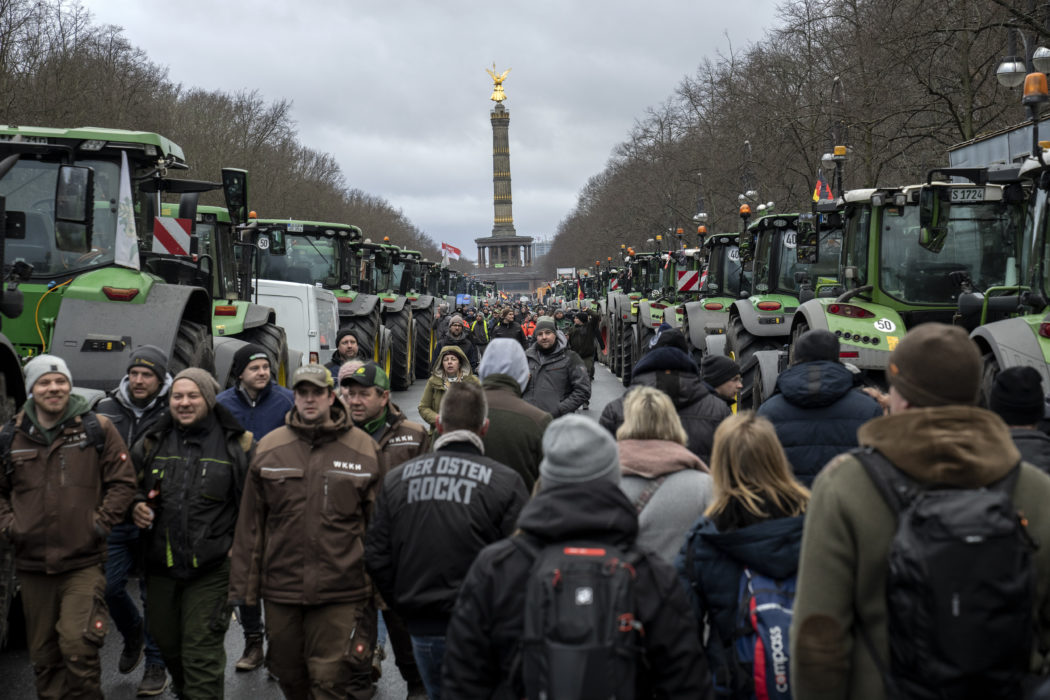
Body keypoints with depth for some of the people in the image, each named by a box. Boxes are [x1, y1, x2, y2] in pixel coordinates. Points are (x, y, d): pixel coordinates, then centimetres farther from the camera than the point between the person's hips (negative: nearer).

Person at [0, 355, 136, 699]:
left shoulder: (96, 428, -1)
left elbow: (123, 481, 2)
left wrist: (101, 522, -7)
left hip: (83, 563, -3)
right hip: (32, 564, 3)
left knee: (79, 647, -14)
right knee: (44, 655, 12)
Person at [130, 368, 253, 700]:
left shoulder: (236, 443, -3)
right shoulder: (152, 442, 6)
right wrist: (135, 507, -3)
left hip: (211, 568, -5)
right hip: (160, 564, 5)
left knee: (202, 654, -6)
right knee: (166, 641, 20)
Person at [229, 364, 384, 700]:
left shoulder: (364, 449, 1)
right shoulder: (269, 448, 5)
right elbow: (250, 524, 7)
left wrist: (377, 585, 3)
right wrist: (244, 585, 4)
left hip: (340, 590, -2)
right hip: (280, 587, 3)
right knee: (288, 673, 15)